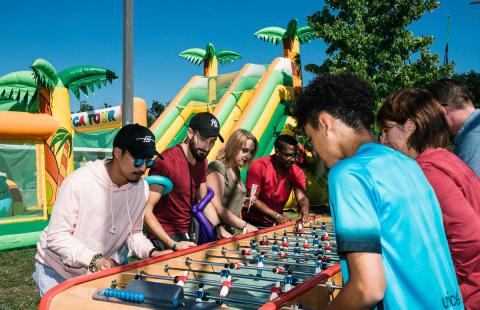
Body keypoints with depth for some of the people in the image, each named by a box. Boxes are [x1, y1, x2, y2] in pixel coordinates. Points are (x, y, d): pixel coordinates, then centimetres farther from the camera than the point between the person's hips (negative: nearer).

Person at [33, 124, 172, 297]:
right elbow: (57, 236, -26)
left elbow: (133, 233, 0)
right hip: (57, 269, -4)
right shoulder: (79, 182, -27)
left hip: (101, 270, 4)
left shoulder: (141, 188, -11)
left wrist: (151, 253, -18)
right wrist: (94, 259, -37)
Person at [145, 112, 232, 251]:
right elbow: (146, 211, -23)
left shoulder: (201, 161, 4)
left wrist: (219, 228, 0)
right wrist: (173, 244, -27)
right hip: (165, 240, -7)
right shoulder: (166, 162, -21)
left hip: (187, 235, 7)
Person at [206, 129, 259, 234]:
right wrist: (245, 225, -14)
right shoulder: (217, 168, -9)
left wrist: (242, 202, 7)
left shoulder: (236, 170, 15)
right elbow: (217, 208, -17)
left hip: (234, 230, 8)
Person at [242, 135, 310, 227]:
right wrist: (276, 216, -26)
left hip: (276, 223, 5)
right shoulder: (259, 166, -15)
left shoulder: (296, 172, -3)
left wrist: (304, 209, -34)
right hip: (253, 223, -4)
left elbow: (302, 197, -10)